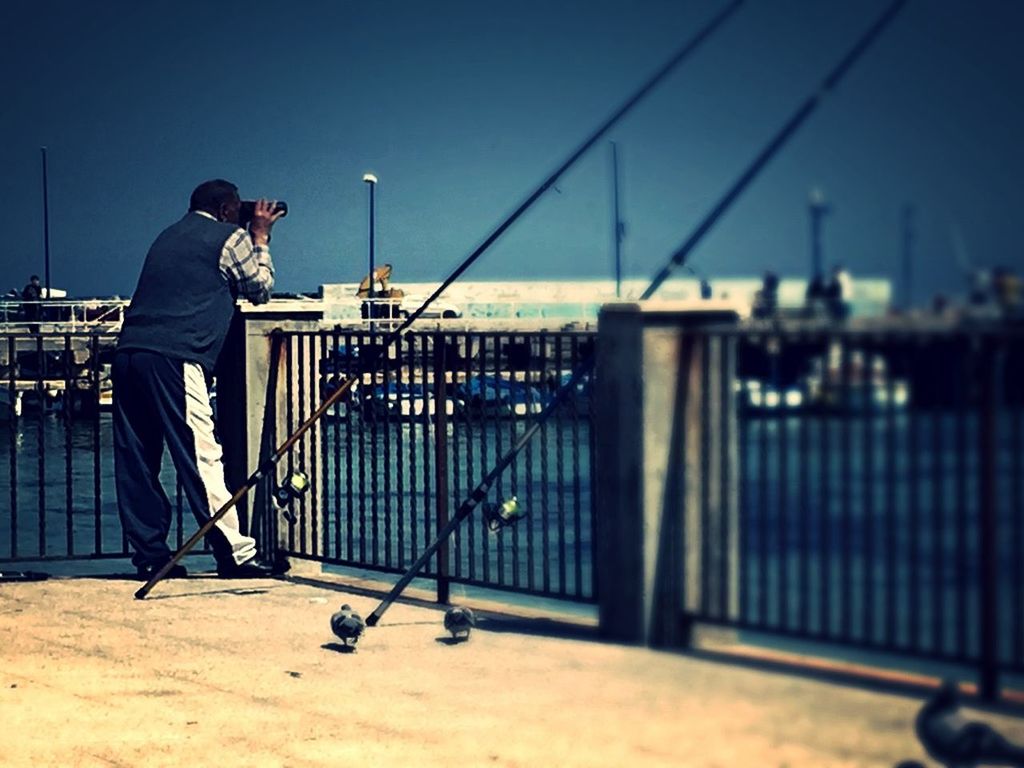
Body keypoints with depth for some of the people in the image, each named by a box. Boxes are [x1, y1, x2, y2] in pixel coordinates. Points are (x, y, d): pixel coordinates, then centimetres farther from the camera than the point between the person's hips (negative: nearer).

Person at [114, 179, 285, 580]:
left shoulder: (169, 236, 26)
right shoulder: (229, 238, 6)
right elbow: (260, 288, 16)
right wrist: (260, 237, 27)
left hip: (128, 351, 7)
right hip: (174, 359, -7)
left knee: (136, 463, 7)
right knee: (202, 459, -8)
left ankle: (151, 556, 10)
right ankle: (235, 555, -8)